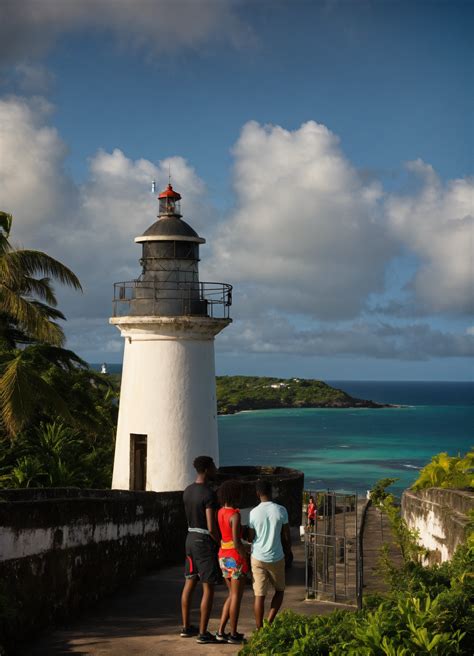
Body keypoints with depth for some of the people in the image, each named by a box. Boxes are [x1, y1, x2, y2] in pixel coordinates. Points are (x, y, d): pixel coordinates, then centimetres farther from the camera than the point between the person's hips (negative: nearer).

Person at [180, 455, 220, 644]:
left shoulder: (187, 491, 6)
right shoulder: (209, 495, -21)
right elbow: (212, 528, -23)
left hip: (191, 538, 8)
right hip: (205, 542, -8)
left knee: (190, 583, 15)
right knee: (208, 588, -2)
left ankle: (186, 627, 23)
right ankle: (203, 633, 0)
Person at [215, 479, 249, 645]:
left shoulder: (219, 513, 5)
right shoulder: (235, 515, -19)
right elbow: (236, 541, -22)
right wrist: (246, 560, -13)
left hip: (223, 557, 8)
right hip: (236, 558, -8)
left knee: (232, 595, 17)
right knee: (237, 596, 4)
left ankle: (221, 632, 12)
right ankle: (233, 634, 11)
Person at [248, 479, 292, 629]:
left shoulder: (253, 513, -7)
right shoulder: (281, 511, -7)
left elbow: (251, 537, 1)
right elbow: (286, 536, 1)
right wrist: (288, 552, 17)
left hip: (258, 558, 0)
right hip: (276, 558, 0)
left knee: (259, 595, 4)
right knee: (280, 590, 19)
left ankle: (259, 629, 4)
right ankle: (269, 622, 6)